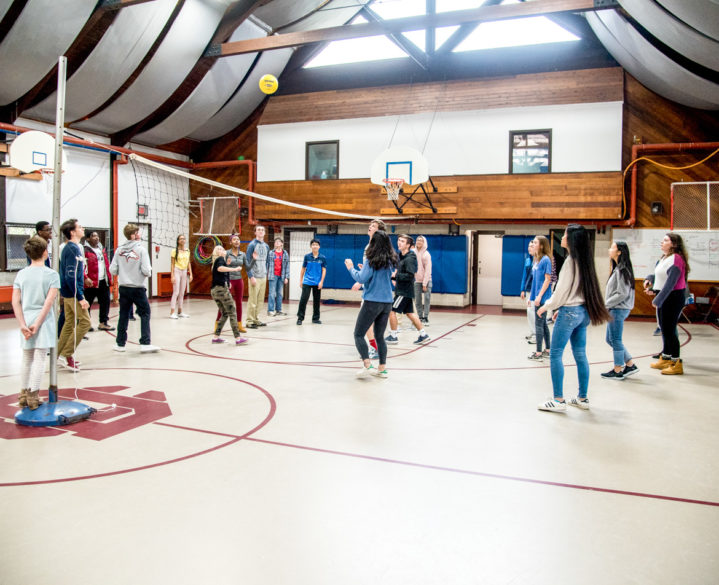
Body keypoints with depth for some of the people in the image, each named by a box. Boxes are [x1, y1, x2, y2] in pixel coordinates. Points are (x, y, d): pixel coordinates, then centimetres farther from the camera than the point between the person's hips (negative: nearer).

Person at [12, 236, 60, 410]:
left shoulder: (21, 274, 4)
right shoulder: (52, 274, -7)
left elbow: (15, 302, -2)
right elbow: (49, 301, -15)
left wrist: (23, 324, -5)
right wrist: (37, 323, -13)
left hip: (26, 321, 4)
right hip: (44, 321, -4)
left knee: (26, 359, 15)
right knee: (39, 358, 1)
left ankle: (23, 395, 22)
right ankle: (33, 396, 3)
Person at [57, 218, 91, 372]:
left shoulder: (72, 247, 13)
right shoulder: (73, 249, -17)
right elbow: (71, 276, -22)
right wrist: (80, 297, -22)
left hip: (68, 292, 10)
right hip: (73, 292, -10)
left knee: (70, 323, 15)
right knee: (84, 322, -7)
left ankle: (60, 355, 21)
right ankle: (66, 355, -5)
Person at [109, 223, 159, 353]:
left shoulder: (119, 249, 0)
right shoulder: (141, 249, -11)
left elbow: (112, 270, -1)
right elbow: (146, 271, -17)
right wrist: (149, 272, 5)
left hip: (123, 287, 4)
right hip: (137, 288, -4)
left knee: (123, 315, 13)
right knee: (145, 313, 5)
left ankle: (120, 343, 19)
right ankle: (145, 343, 0)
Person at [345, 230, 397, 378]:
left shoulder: (371, 260, -12)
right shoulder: (390, 261, 8)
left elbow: (362, 279, -15)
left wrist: (351, 268, 0)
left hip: (372, 301, -6)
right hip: (387, 302, 6)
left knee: (359, 334, 2)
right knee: (379, 336, 15)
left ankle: (367, 365, -9)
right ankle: (382, 368, 14)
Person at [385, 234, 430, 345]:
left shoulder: (409, 259, -17)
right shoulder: (401, 257, 11)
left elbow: (410, 276, -24)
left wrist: (395, 275, -20)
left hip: (405, 291, -9)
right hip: (401, 290, 9)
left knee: (391, 311, -5)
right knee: (409, 313, 13)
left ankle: (393, 336, 5)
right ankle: (423, 335, 19)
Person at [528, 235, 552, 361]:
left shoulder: (545, 260, -12)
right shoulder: (536, 260, 13)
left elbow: (547, 279, -15)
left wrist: (539, 296, -19)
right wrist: (531, 296, 16)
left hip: (542, 298, -9)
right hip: (537, 297, 9)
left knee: (539, 324, -4)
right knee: (543, 323, 14)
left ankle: (539, 352, 3)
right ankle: (548, 350, 22)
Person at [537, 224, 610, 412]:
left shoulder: (571, 260, -14)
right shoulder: (585, 260, 10)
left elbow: (562, 290, -13)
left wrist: (546, 306, 1)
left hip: (570, 312, -9)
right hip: (583, 311, 9)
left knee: (555, 354, -3)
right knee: (580, 355, 12)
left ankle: (559, 400, -1)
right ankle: (582, 398, 19)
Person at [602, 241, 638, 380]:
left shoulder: (621, 270, -16)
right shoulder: (617, 268, 13)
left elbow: (622, 294, -20)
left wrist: (606, 304, -15)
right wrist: (606, 305, 10)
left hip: (618, 310, -10)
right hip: (614, 309, 10)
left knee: (615, 340, 0)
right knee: (610, 339, 15)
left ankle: (617, 371, 11)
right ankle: (630, 365, 22)